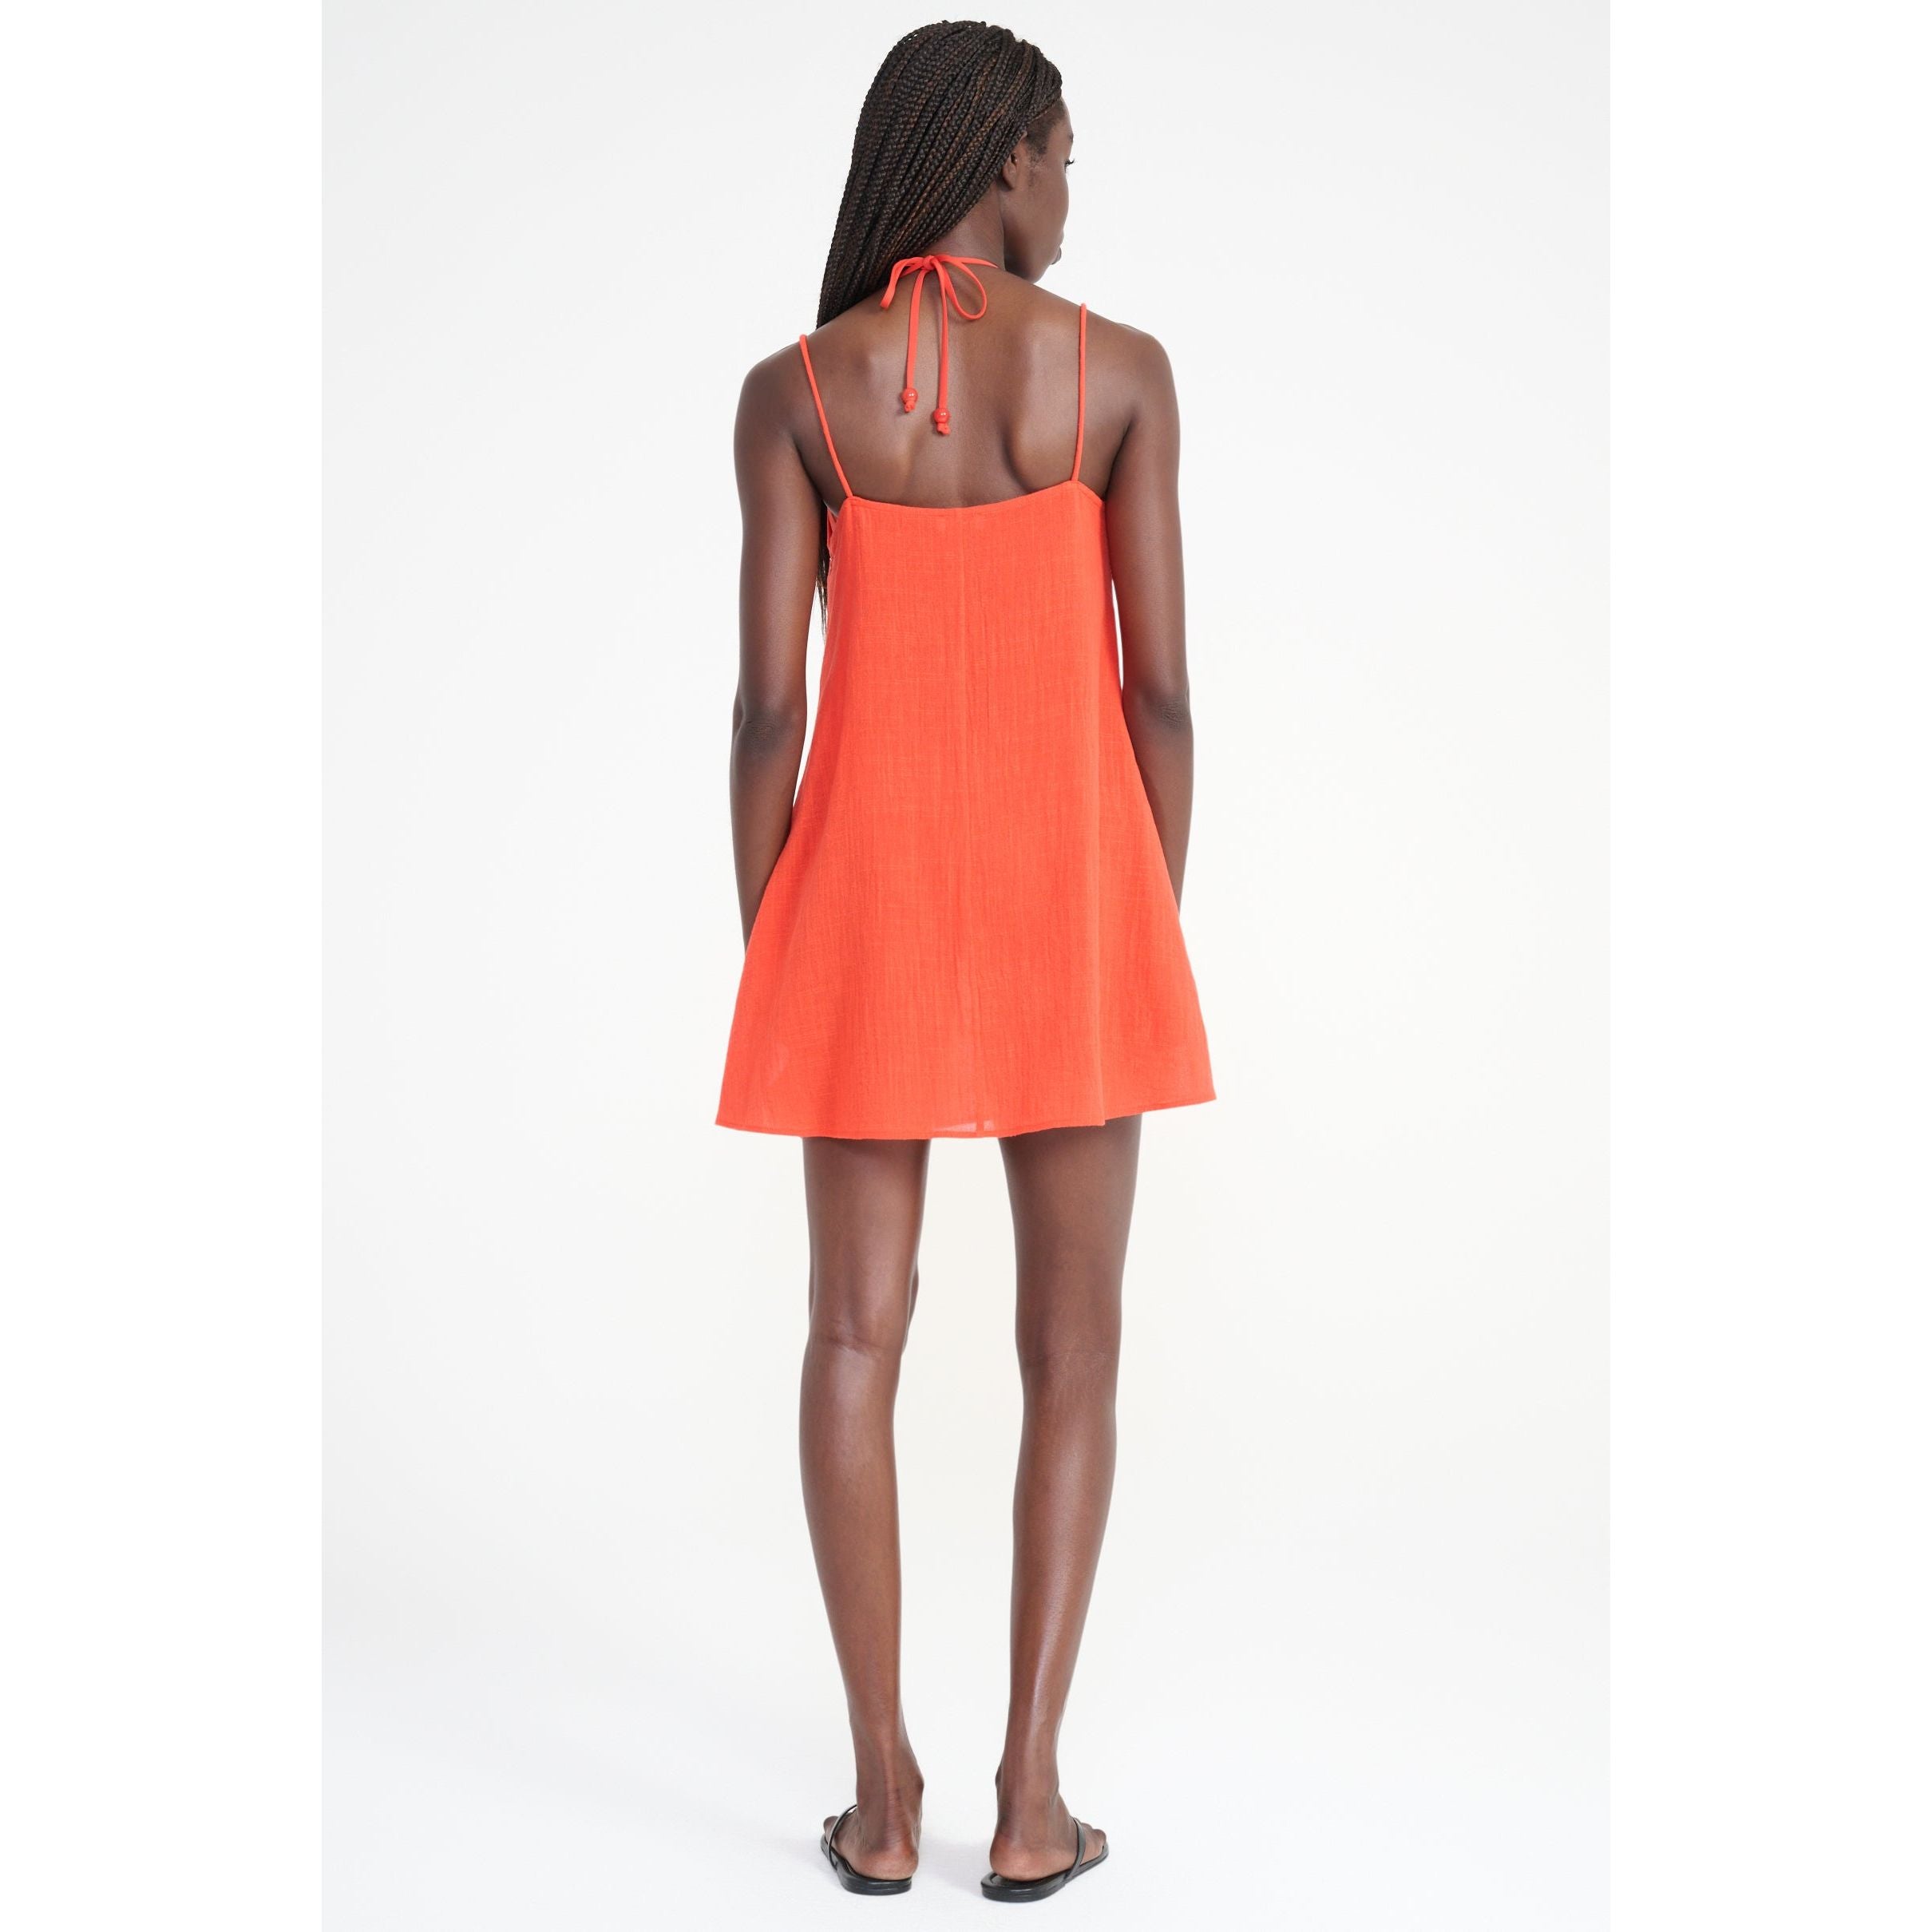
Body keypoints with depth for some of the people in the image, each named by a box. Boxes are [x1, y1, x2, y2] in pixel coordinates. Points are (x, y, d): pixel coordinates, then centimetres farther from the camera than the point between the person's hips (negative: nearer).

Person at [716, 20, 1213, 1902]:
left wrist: (764, 960, 5)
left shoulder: (795, 389, -1)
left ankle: (883, 1797, 11)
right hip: (1068, 882, 0)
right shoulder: (1124, 368, -2)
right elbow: (1158, 687, -4)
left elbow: (769, 702, -5)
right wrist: (1155, 939, 6)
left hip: (870, 878, 1)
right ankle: (1030, 1799, 9)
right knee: (1074, 1341, 9)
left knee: (858, 1334, 9)